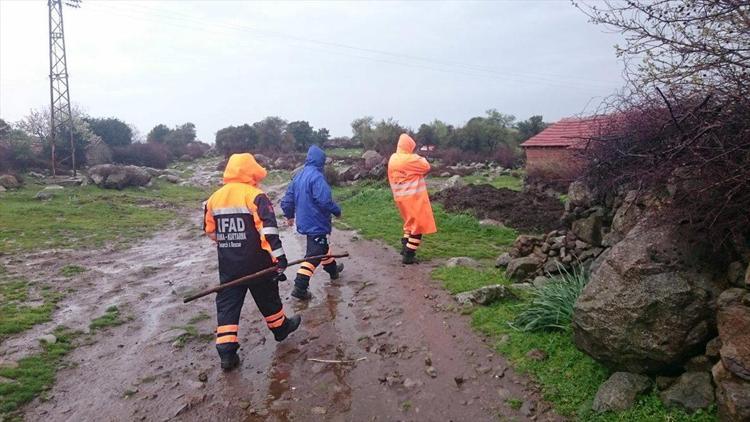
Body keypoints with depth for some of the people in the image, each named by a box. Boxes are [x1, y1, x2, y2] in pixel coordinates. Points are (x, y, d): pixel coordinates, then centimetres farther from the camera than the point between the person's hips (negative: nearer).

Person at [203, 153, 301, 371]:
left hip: (228, 264, 4)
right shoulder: (255, 196, -13)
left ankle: (226, 351, 2)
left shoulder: (214, 198, 6)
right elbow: (268, 228, -22)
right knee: (267, 297, 16)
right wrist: (278, 255, -21)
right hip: (256, 262, -4)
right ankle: (280, 327, 36)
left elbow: (210, 230, 14)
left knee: (227, 303, 6)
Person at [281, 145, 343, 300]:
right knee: (314, 255, -5)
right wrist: (337, 211, -9)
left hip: (304, 221, 9)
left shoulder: (298, 176, 6)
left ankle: (333, 269, 46)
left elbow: (287, 199, 11)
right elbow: (325, 200, -27)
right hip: (316, 223, -9)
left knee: (323, 246, 26)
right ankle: (300, 288, -8)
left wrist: (290, 216, 26)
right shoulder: (316, 176, -19)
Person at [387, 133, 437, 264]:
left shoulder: (393, 159, 6)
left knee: (410, 222, 23)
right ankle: (408, 255, 1)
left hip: (401, 197, 8)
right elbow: (426, 167, -8)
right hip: (413, 197, -8)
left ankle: (405, 249, 23)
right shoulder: (409, 159, -18)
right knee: (418, 225, 1)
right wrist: (421, 158, 10)